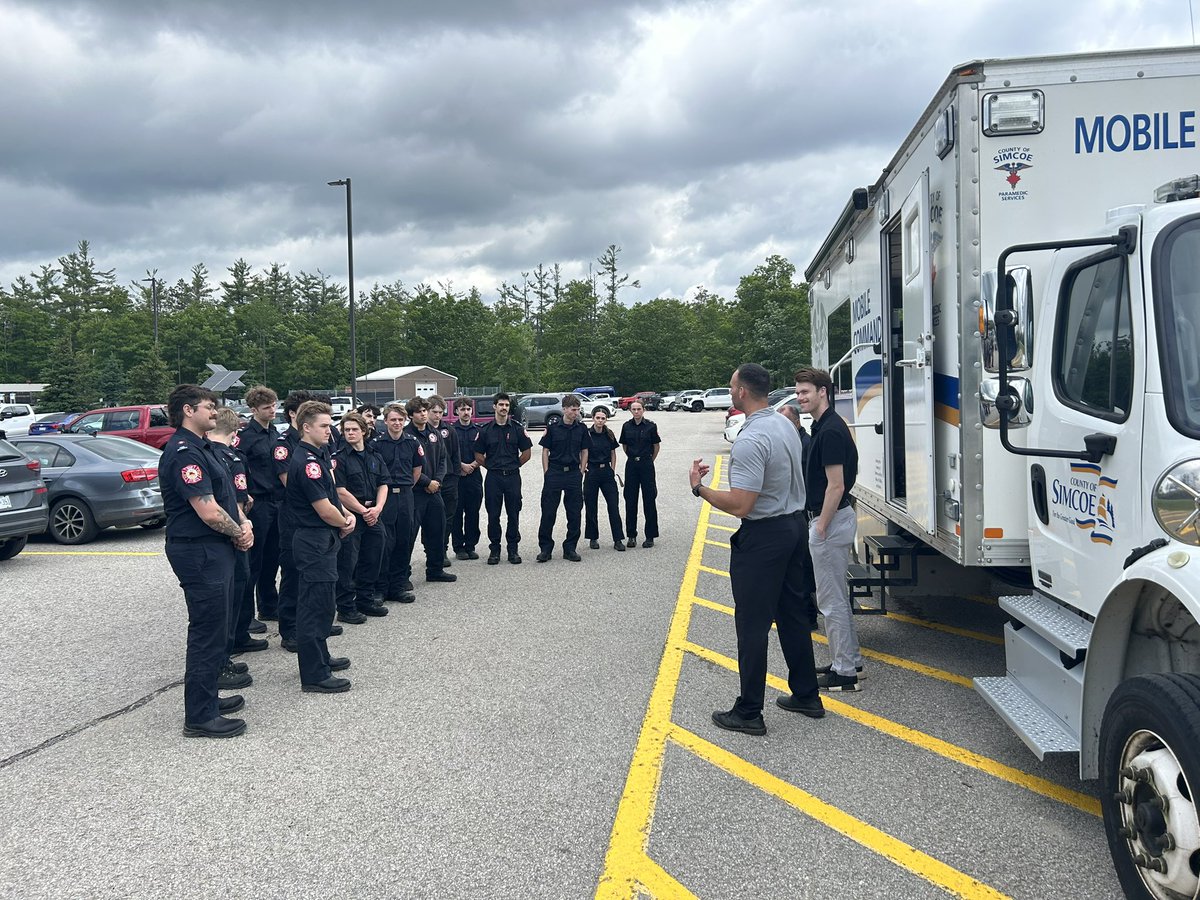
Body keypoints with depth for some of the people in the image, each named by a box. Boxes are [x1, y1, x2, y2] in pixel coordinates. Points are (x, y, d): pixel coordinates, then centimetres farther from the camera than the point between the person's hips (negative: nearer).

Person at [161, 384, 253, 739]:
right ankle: (199, 717, 3)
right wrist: (239, 534, -7)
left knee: (216, 628, 19)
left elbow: (226, 494, 17)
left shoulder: (202, 448, 15)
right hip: (199, 552, -11)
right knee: (208, 632, -5)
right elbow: (209, 511, -23)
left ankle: (207, 698, 31)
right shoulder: (184, 452, -18)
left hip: (215, 550, 11)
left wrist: (244, 524, -1)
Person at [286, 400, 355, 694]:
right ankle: (314, 676, 0)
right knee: (315, 605, -6)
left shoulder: (318, 456, 13)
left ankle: (320, 658, 32)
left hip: (321, 540, 11)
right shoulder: (307, 462, -19)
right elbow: (323, 508, -21)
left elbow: (331, 496, 21)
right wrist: (345, 524, -3)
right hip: (314, 540, -11)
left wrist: (346, 515, 3)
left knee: (319, 603, 19)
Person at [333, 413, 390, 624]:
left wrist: (377, 508, -7)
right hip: (350, 516, -6)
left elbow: (383, 484, 10)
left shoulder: (375, 457, 12)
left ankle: (366, 600, 26)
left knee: (372, 559, 13)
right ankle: (345, 608, 6)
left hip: (373, 515, 6)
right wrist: (364, 511, -12)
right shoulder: (339, 458, -8)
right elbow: (341, 492, -13)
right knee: (347, 563, -2)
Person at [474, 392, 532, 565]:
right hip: (493, 477, 0)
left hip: (513, 476, 0)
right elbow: (478, 455, 6)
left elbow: (526, 453, 7)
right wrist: (491, 466, 4)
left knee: (513, 514, 4)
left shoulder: (517, 428, 3)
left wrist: (513, 466, 6)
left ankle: (513, 549, 14)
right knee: (493, 515, 3)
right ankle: (494, 549, 13)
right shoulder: (485, 430, 2)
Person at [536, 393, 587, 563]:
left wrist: (581, 472, 5)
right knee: (548, 512, -2)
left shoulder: (582, 428, 6)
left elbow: (584, 451, 13)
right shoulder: (552, 428, -2)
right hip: (554, 473, -2)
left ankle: (570, 548, 14)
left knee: (574, 513, 4)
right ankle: (545, 548, 7)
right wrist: (547, 473, -3)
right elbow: (545, 451, 2)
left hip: (574, 473, 3)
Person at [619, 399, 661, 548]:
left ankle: (650, 536, 6)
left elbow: (656, 446, 6)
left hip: (646, 465, -2)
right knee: (630, 500, 4)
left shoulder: (650, 426, -5)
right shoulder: (626, 426, 2)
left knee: (649, 500, -1)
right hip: (631, 465, 2)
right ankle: (632, 535, 13)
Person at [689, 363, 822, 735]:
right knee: (792, 614, 18)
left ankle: (749, 712, 7)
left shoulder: (750, 441, -24)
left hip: (762, 537, -10)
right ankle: (807, 695, 27)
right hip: (794, 524, 10)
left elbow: (740, 505, -26)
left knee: (752, 625, -1)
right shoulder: (785, 425, 6)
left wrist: (698, 488, -14)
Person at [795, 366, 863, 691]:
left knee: (831, 600, -3)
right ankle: (850, 661, 28)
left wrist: (821, 528, -20)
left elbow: (836, 485, -23)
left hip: (831, 520, -11)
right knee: (836, 596, 18)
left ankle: (845, 673, 5)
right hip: (833, 518, 11)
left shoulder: (830, 431, -19)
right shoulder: (823, 427, 12)